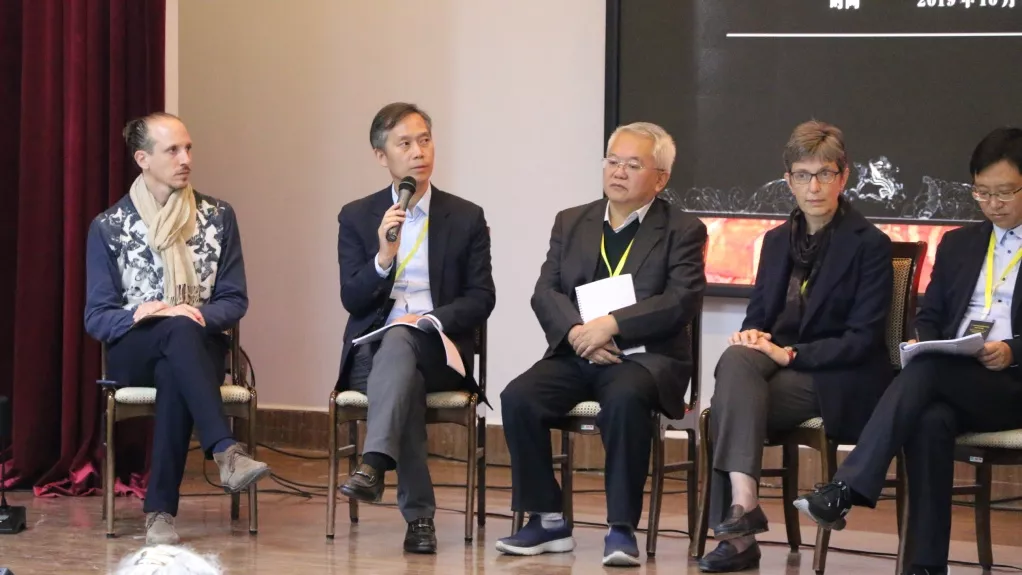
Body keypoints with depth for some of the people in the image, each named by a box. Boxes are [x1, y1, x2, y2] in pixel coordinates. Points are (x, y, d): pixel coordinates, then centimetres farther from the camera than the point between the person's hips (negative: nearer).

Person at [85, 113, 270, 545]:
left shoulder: (217, 216, 10)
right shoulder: (109, 227, 5)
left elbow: (235, 300, 7)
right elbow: (97, 316, 1)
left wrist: (201, 315, -15)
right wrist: (136, 315, -21)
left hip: (200, 348, 1)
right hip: (132, 353, -1)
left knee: (175, 376, -38)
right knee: (179, 330, -38)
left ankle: (161, 510, -38)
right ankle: (225, 452, -52)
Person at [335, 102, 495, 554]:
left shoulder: (467, 218, 8)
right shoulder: (357, 217, 10)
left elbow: (481, 298, 3)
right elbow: (352, 300, 1)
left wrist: (431, 319, -16)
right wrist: (383, 257, -18)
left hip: (436, 349, -1)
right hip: (373, 351, 1)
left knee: (399, 341, -36)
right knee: (405, 381, -35)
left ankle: (373, 466, -53)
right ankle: (419, 514, -36)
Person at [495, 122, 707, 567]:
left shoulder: (682, 231, 4)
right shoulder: (571, 222, 16)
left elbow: (682, 301, -10)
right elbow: (545, 292, 6)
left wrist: (611, 325, -20)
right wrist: (577, 332, -15)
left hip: (645, 355, -4)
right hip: (576, 354, 4)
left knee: (624, 399, -37)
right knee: (518, 397, -24)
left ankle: (622, 528, -28)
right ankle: (547, 521, -13)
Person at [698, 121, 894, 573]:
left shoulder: (870, 244, -2)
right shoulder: (777, 240, 17)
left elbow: (862, 340, -9)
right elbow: (757, 313, 19)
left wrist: (789, 354, -17)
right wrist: (752, 335, -6)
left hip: (833, 383, -5)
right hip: (777, 366, 5)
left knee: (732, 395, -30)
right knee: (736, 361, -30)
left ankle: (736, 529, -34)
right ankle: (742, 505, -38)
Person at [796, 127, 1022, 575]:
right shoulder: (958, 243, 23)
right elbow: (929, 316, 21)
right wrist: (926, 340, -2)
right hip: (947, 379, 4)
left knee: (926, 369, -33)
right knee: (930, 419, -32)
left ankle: (847, 489, -41)